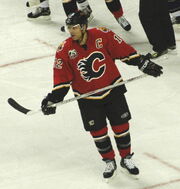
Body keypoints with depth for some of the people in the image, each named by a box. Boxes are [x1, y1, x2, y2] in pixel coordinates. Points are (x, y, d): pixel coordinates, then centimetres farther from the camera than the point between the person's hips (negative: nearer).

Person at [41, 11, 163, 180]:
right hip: (87, 99, 0)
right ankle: (109, 161, 29)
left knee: (121, 126, 7)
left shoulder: (103, 36, -16)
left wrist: (143, 63, -6)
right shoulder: (64, 50, -13)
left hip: (112, 89, 0)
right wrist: (53, 98, -16)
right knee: (98, 132, 7)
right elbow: (62, 79, -8)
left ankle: (126, 158, 28)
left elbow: (124, 51, -6)